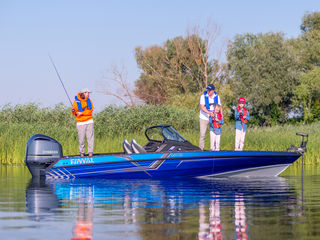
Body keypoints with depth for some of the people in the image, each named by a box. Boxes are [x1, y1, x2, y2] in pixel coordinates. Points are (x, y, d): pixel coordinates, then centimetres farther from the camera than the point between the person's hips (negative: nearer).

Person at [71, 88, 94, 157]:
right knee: (81, 138, -2)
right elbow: (73, 112, -4)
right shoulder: (76, 101, -4)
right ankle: (81, 153, 10)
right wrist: (73, 110, -27)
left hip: (89, 121, 3)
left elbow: (90, 110, -2)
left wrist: (82, 113, -14)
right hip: (80, 122, -3)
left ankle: (90, 152, -2)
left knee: (90, 137, -4)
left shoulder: (89, 100, 6)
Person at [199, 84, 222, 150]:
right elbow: (202, 107, -21)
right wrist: (209, 113, -35)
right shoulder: (203, 96, -9)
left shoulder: (217, 97, 2)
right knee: (202, 134, -5)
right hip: (204, 118, -3)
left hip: (213, 118, 3)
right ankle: (201, 148, 1)